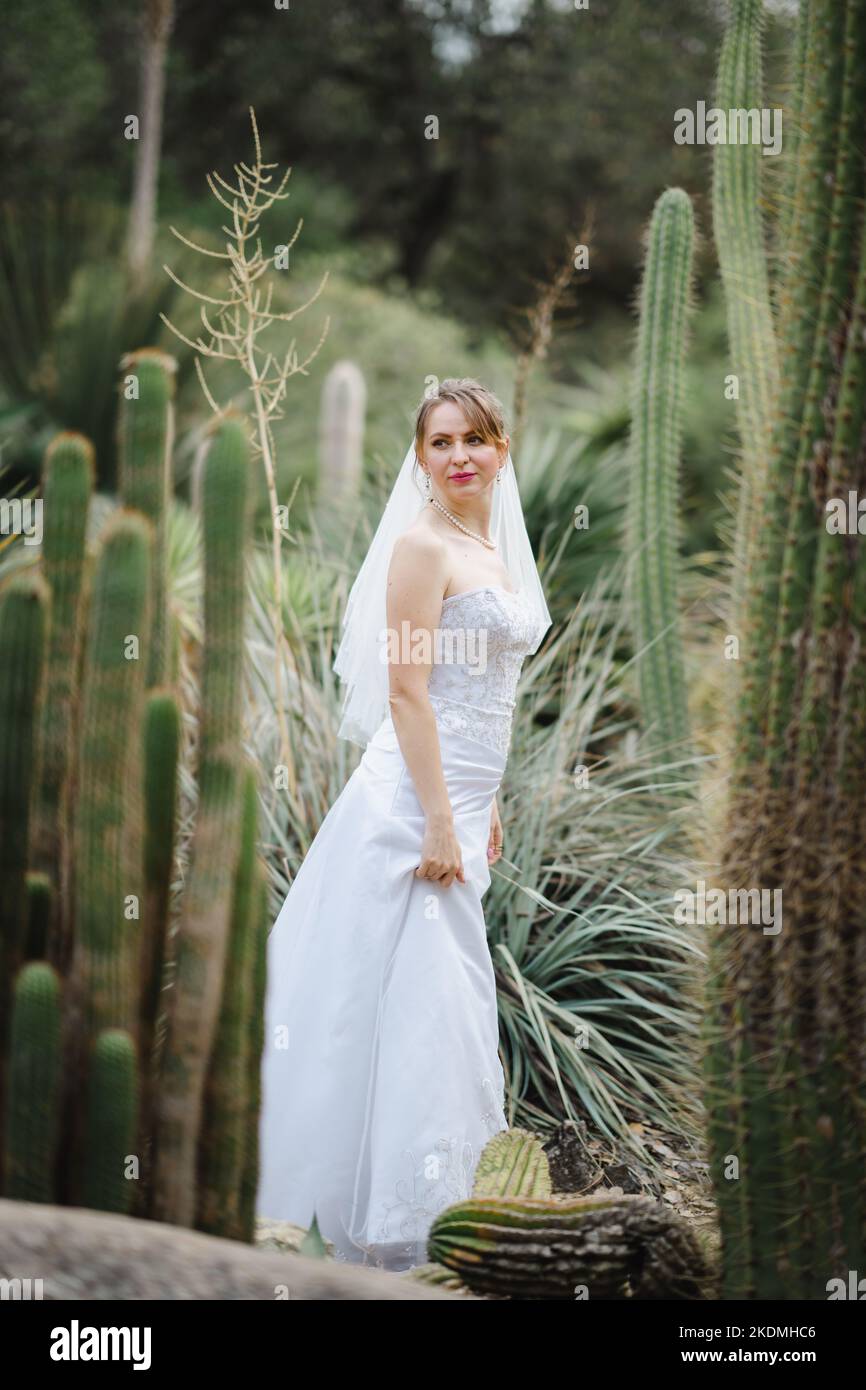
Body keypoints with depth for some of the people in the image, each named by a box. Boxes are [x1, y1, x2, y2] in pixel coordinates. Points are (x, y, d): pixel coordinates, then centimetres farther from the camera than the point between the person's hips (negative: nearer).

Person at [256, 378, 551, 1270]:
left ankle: (422, 1192, 28)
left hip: (462, 792, 9)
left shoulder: (496, 547, 14)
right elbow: (406, 692, -18)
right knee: (415, 995, -4)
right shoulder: (422, 545, -13)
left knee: (444, 995, 16)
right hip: (419, 795, -9)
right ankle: (391, 1226, 4)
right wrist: (440, 825, -21)